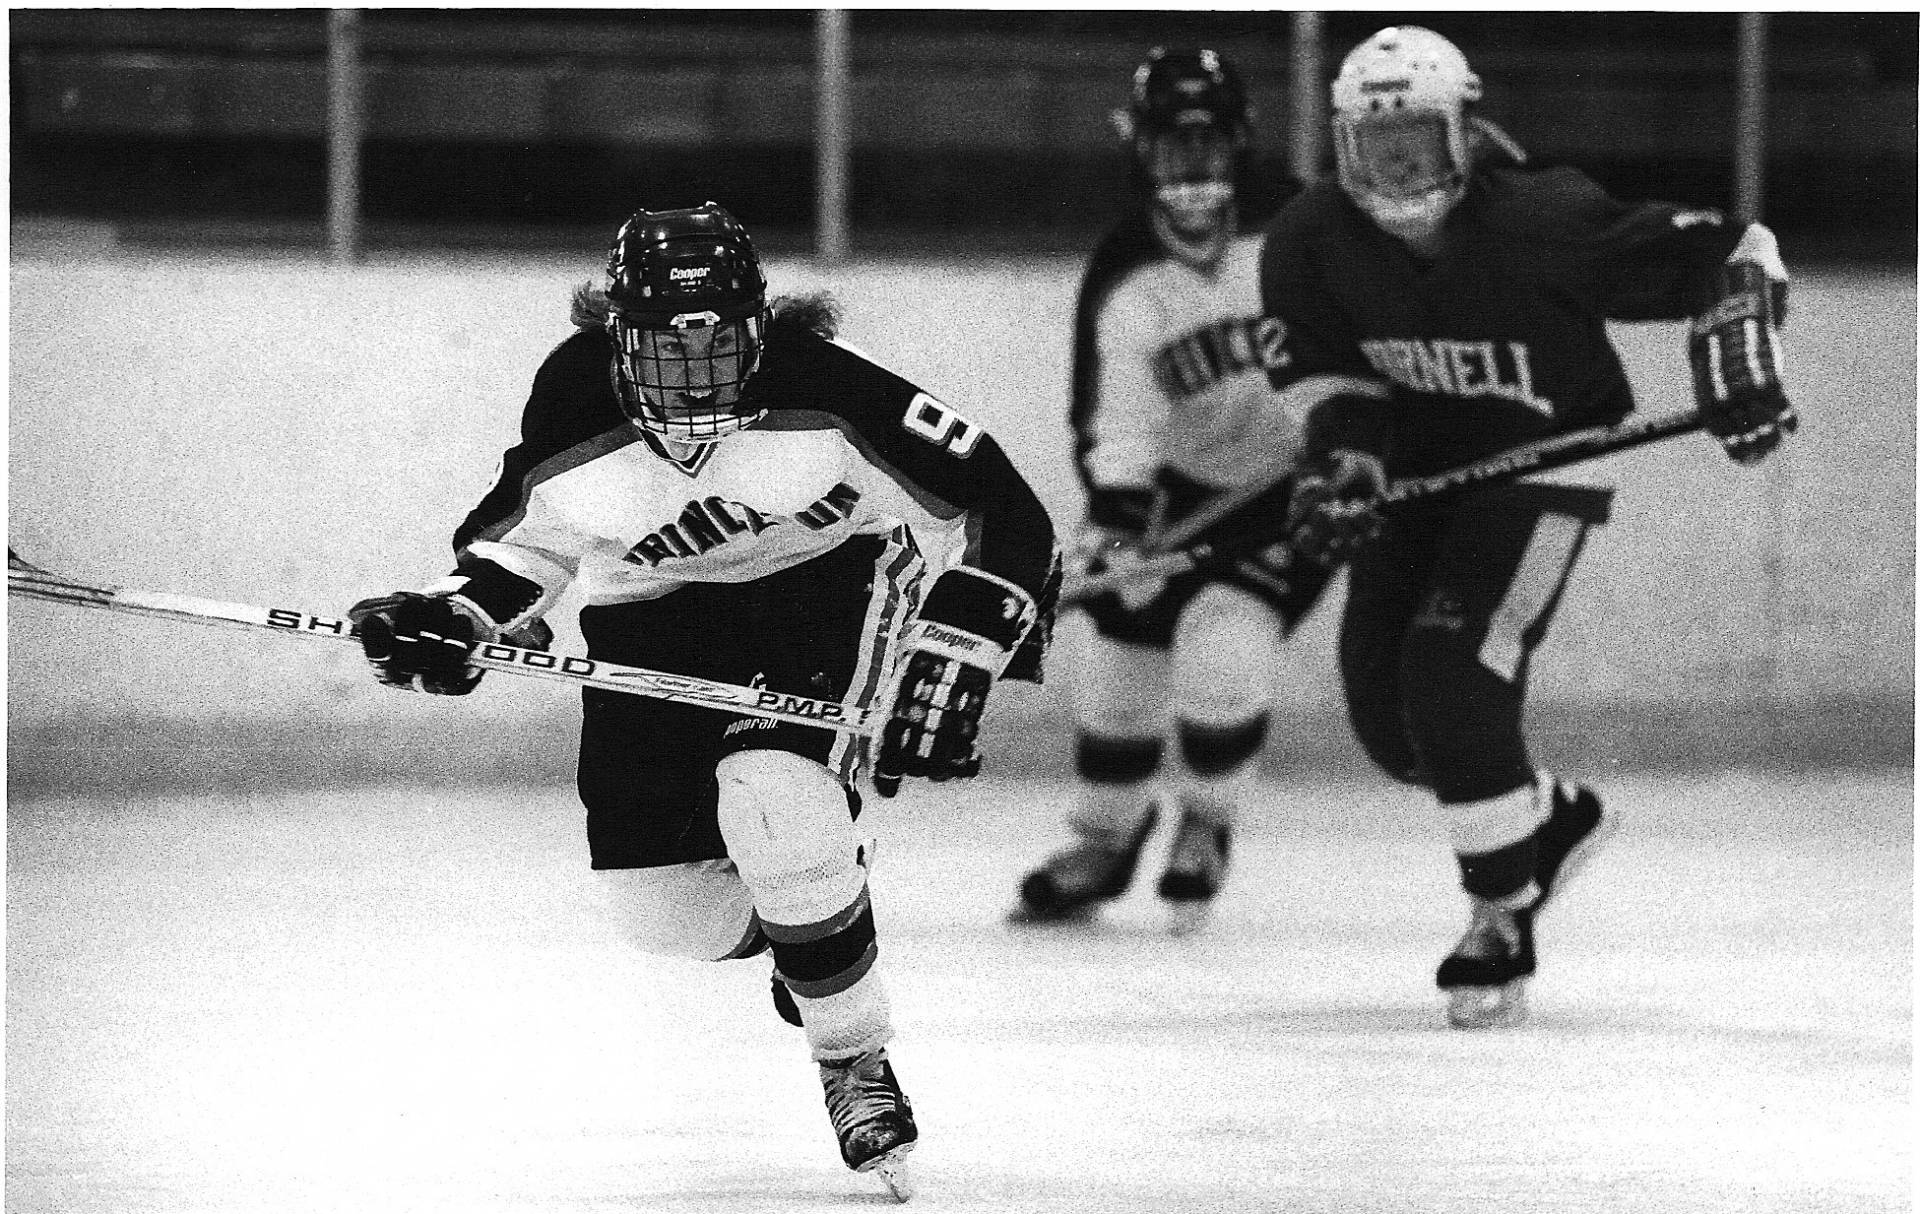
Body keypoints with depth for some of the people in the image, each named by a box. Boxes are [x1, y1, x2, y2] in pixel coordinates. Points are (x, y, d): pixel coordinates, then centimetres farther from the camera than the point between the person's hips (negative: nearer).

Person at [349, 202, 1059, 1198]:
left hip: (832, 583, -4)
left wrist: (951, 662, -29)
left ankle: (857, 1066, -12)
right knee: (660, 899, -3)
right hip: (656, 618, 4)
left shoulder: (825, 396, -30)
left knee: (773, 793, -30)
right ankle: (806, 923, 33)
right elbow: (524, 531, 0)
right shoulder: (573, 409, -20)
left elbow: (1003, 515, -23)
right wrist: (453, 613, -17)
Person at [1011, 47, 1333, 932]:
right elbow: (1112, 427, -15)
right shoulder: (1121, 281, -12)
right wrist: (1115, 521, -30)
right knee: (1122, 653, 2)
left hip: (1299, 480, -3)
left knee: (1223, 643, -20)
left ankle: (1205, 825, 6)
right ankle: (1103, 841, 27)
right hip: (1183, 484, 3)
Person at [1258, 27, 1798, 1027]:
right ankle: (1554, 815, 32)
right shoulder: (1312, 243, -15)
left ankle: (1502, 925, -5)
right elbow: (1334, 378, -5)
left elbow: (1730, 255, -21)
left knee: (1455, 676, -22)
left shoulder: (1542, 224, -26)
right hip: (1418, 462, 6)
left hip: (1545, 456, -5)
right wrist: (1339, 466, -25)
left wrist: (1739, 372, -35)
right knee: (1385, 710, 3)